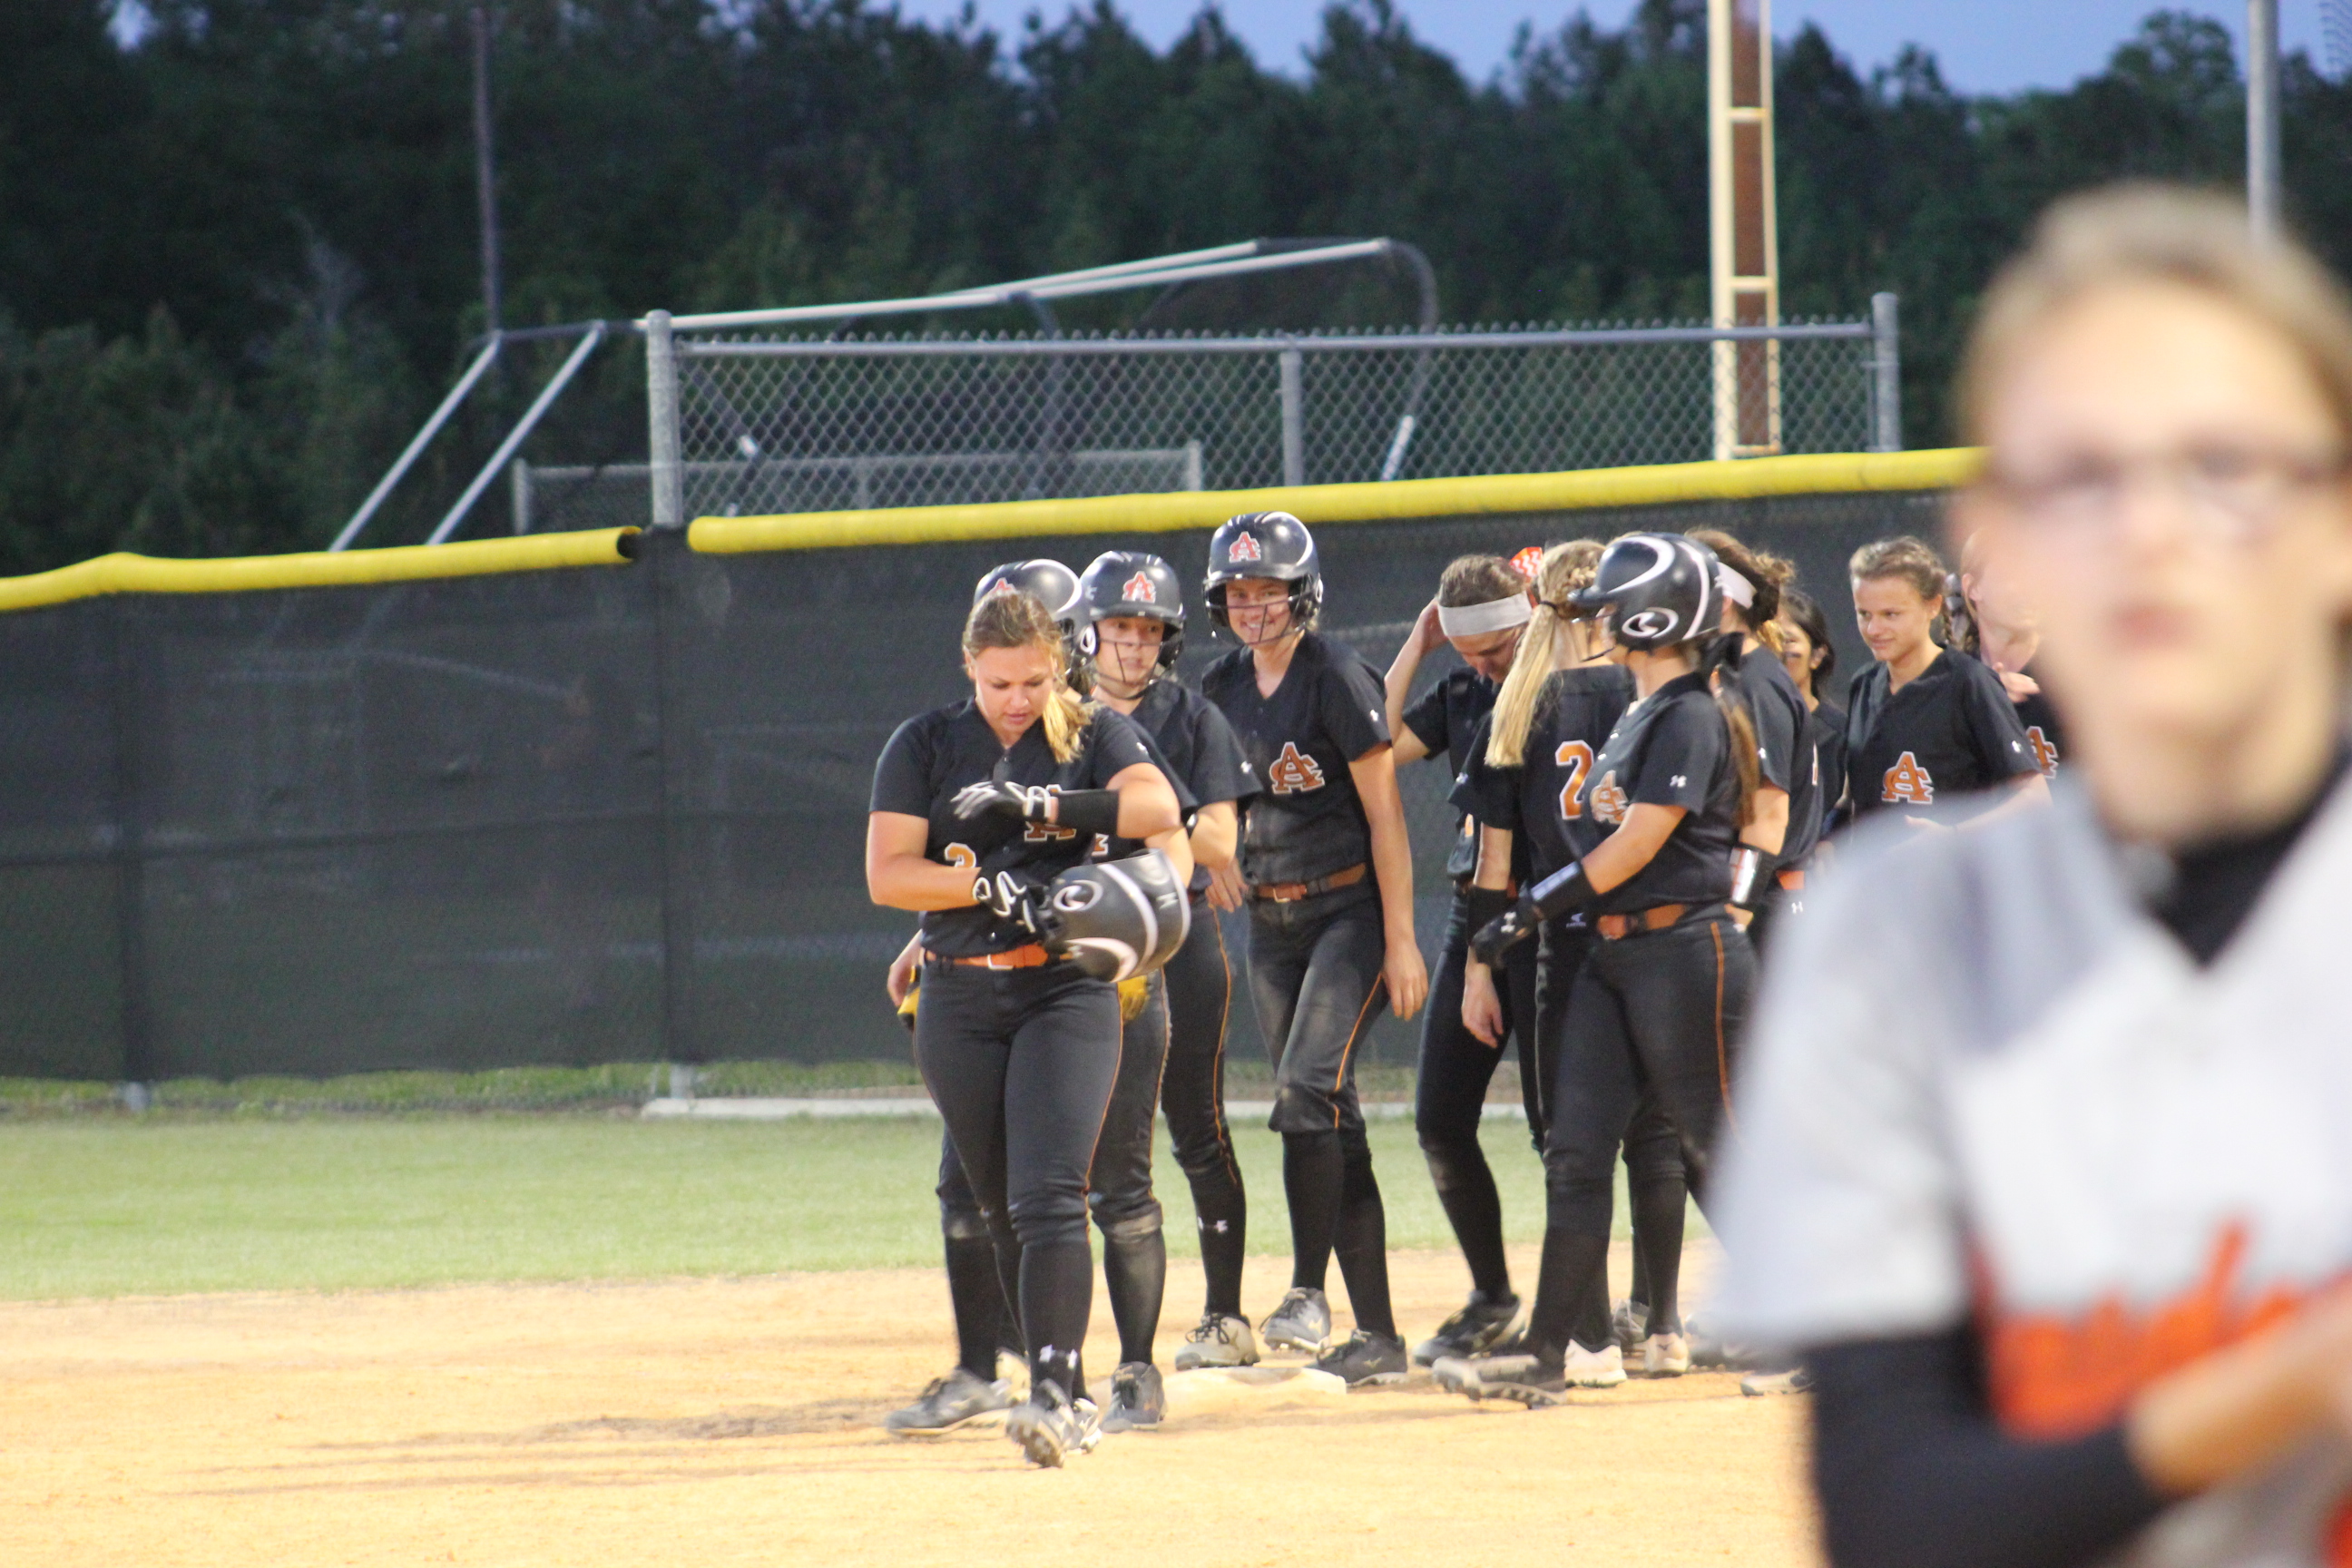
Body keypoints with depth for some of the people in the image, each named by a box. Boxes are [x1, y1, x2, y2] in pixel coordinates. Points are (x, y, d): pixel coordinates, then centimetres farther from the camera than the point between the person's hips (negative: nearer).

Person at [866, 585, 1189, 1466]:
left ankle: (1053, 1387, -24)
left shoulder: (1095, 735, 4)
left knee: (1048, 1197, -17)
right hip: (959, 1004, 3)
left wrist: (1035, 807, -20)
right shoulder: (926, 746, 6)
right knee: (1001, 1211, 7)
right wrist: (989, 885, -17)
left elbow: (1157, 808, -15)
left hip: (1067, 993, -3)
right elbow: (887, 874, -3)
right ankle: (1072, 1400, 17)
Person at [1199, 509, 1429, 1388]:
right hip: (1269, 921, 7)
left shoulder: (1336, 681, -11)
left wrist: (1400, 942, -14)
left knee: (1309, 1087, -23)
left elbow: (1384, 815, -11)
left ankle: (1309, 1290, -19)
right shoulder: (1220, 691, 8)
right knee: (1329, 1120, 6)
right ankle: (1376, 1337, 8)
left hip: (1348, 910, -7)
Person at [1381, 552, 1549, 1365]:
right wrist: (1415, 647, 2)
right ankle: (1492, 1297, 20)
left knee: (1555, 1118, -5)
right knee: (1439, 1120, 6)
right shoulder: (1461, 691, 12)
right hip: (1472, 914, 7)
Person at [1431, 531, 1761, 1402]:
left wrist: (1531, 910, -10)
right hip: (1613, 954, 9)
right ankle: (1557, 1350, 2)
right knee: (1576, 1151, 2)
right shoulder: (1637, 718, 17)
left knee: (1718, 1150, -3)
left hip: (1686, 951, -9)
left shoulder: (1692, 718, -13)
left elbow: (1632, 849, -16)